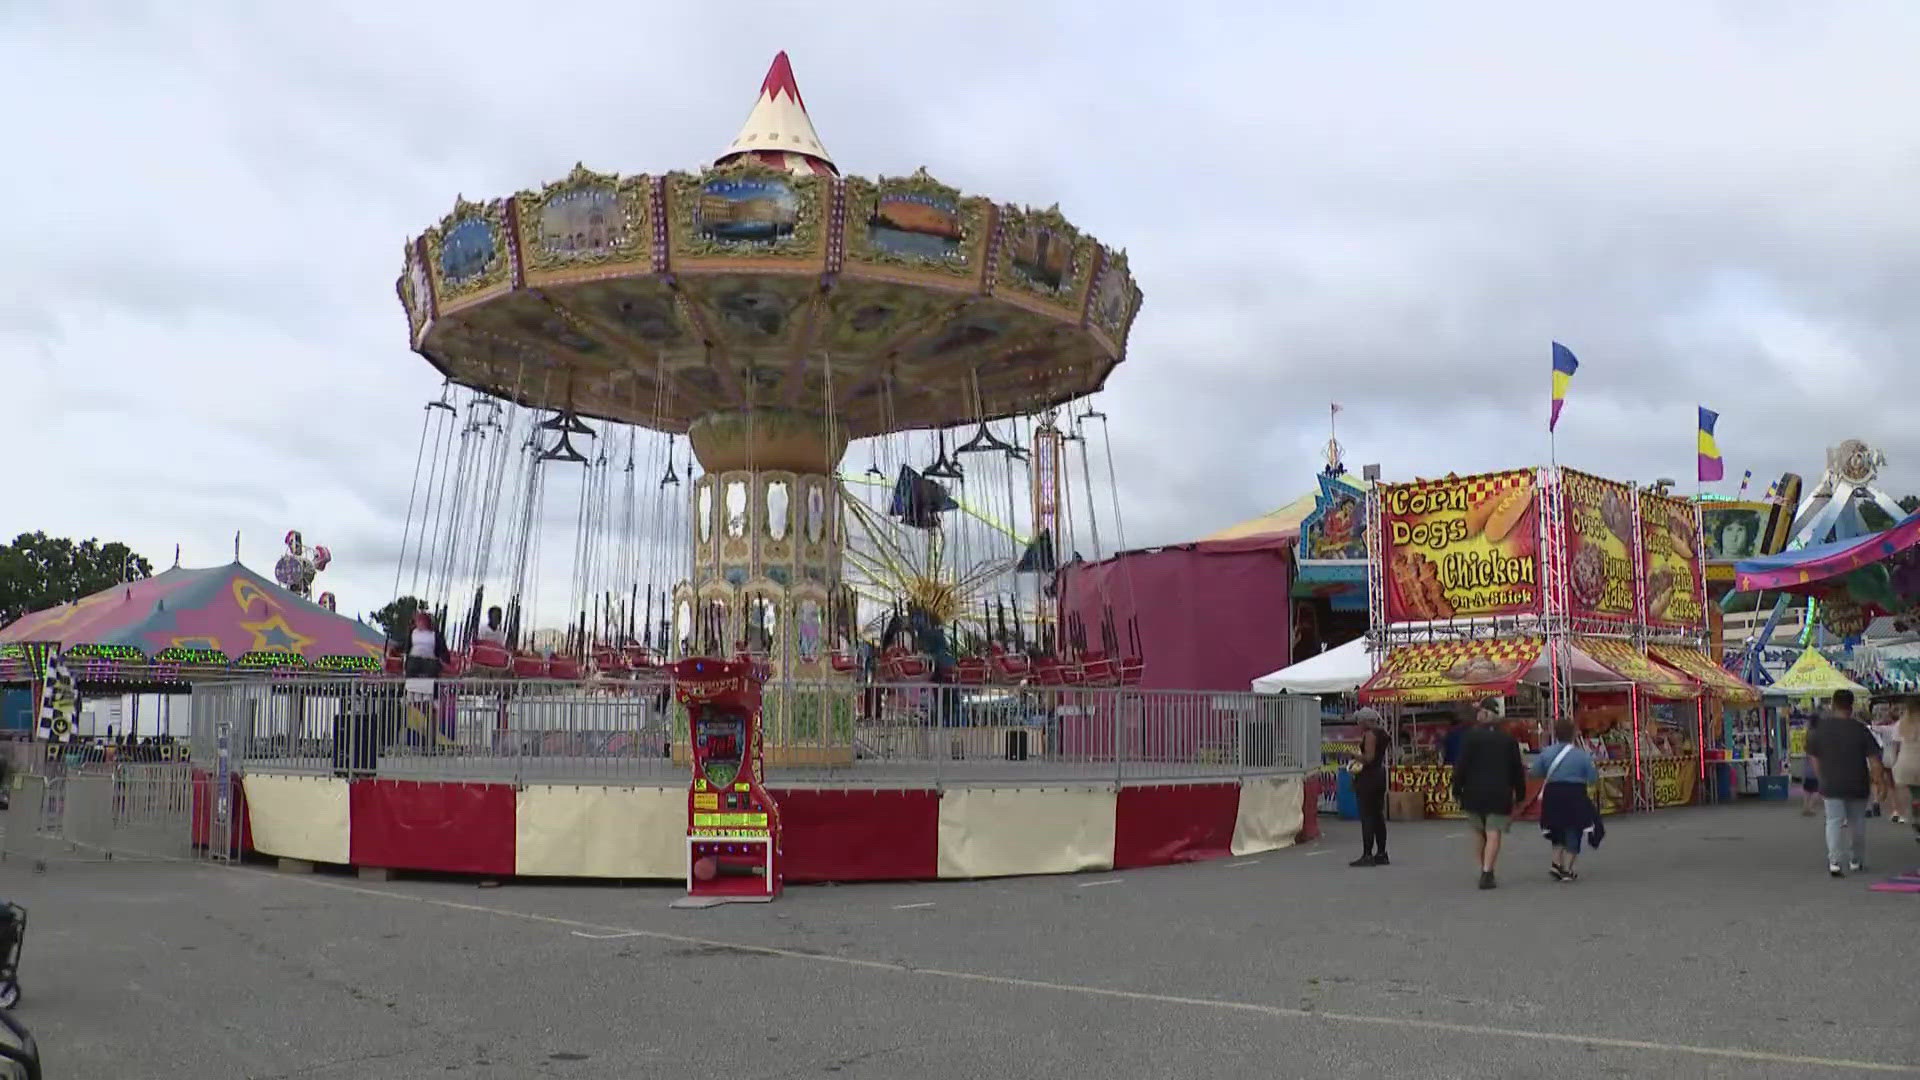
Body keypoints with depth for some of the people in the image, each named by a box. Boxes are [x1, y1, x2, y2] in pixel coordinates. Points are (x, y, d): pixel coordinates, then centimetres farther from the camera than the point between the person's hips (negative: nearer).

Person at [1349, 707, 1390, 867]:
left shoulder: (1369, 734, -14)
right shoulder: (1382, 733, 15)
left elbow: (1369, 757, -22)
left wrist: (1357, 758, -6)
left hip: (1369, 776, -10)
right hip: (1380, 774, 10)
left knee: (1367, 816, -8)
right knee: (1378, 815, 13)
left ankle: (1367, 855, -9)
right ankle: (1381, 853, 16)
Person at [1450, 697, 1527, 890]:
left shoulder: (1470, 736, -3)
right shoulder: (1508, 739, 6)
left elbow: (1461, 765, -7)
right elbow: (1517, 769, 10)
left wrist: (1456, 790, 0)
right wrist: (1520, 793, 17)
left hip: (1474, 792, 0)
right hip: (1500, 793, 0)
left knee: (1479, 832, 16)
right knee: (1493, 833, -4)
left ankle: (1484, 869, 22)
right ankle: (1486, 873, -15)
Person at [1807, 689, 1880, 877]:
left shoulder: (1821, 728, -1)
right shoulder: (1860, 729, -6)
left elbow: (1814, 758, 5)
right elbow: (1873, 757, -7)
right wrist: (1874, 779, 1)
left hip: (1831, 784, 0)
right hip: (1857, 784, 0)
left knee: (1833, 821, -1)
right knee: (1858, 821, 16)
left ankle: (1834, 861, -17)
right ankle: (1857, 861, 27)